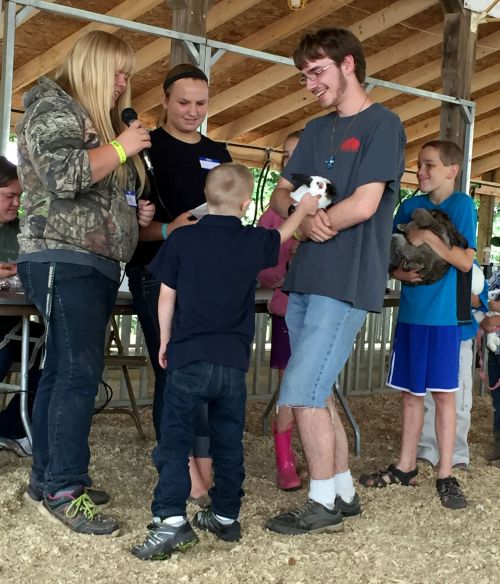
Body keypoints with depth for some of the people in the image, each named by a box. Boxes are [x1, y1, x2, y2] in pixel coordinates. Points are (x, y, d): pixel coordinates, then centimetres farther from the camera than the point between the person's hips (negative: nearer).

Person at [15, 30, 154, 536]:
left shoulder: (102, 120, 24)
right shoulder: (53, 108, -4)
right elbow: (64, 176, -21)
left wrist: (136, 213, 14)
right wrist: (120, 148, -12)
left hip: (96, 263, 9)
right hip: (63, 261, -9)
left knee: (63, 369, 8)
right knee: (80, 370, -14)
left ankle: (47, 476, 13)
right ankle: (63, 489, -10)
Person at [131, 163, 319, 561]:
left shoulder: (182, 239, -2)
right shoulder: (254, 242, 2)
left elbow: (166, 297, 2)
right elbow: (282, 236, 25)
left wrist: (165, 341, 14)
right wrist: (303, 210, 42)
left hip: (188, 356, -2)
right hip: (233, 360, 2)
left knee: (174, 439, 0)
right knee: (229, 442, 14)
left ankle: (172, 520, -10)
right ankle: (226, 516, 24)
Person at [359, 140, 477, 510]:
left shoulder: (461, 205, -5)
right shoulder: (410, 206, 9)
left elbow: (465, 261, -13)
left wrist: (426, 236, -20)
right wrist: (402, 273, -8)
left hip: (444, 315, -5)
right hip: (410, 312, 5)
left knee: (443, 393, 1)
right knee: (411, 392, 12)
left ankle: (446, 476, 10)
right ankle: (406, 467, 24)